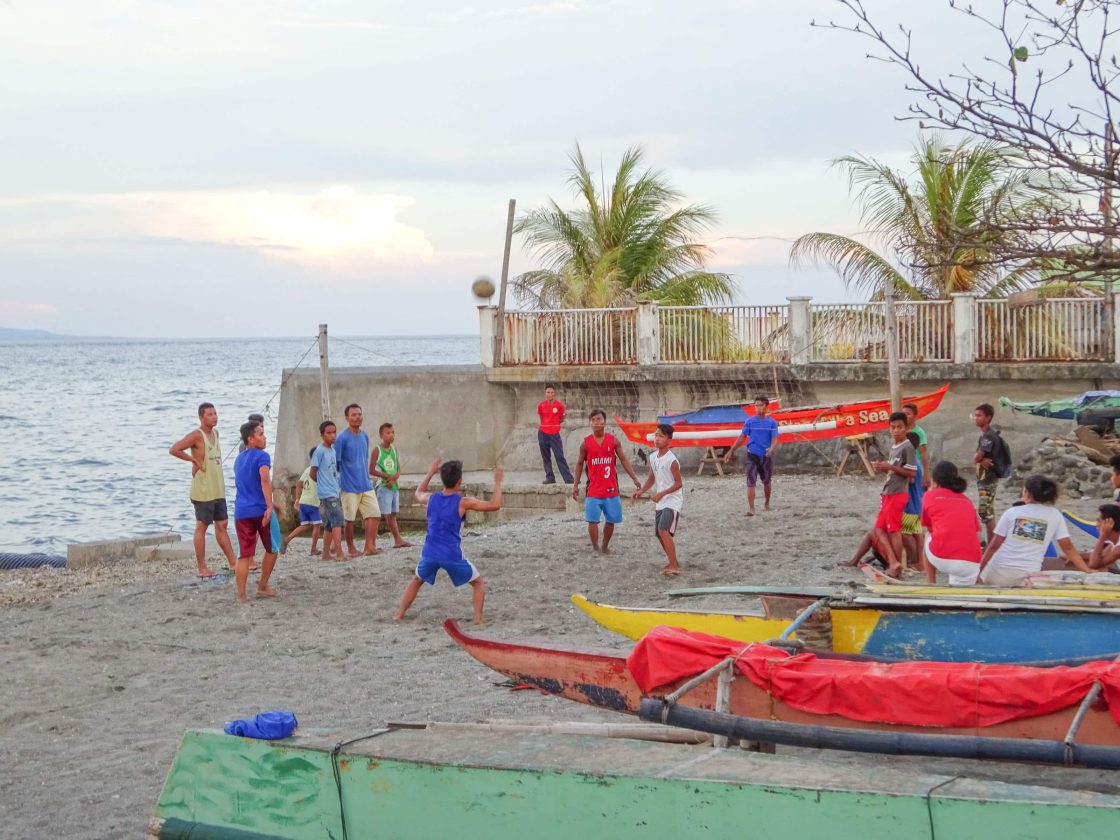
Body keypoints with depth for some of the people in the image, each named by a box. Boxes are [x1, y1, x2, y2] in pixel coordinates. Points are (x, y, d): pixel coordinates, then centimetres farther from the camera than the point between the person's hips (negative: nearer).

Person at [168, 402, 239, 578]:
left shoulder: (215, 433, 12)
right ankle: (202, 568, 2)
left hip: (218, 490, 8)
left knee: (222, 525, 12)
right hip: (203, 491, -8)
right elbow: (174, 450, -22)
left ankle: (233, 563, 16)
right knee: (202, 527, -2)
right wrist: (194, 460, -16)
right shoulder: (197, 436, -13)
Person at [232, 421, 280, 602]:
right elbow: (265, 481, -23)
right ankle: (262, 587, 21)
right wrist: (269, 506, -29)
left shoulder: (238, 460, 17)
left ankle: (241, 594, -4)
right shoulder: (262, 456, -7)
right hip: (261, 510, -5)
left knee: (245, 555, 3)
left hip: (241, 512, 6)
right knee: (271, 550, 14)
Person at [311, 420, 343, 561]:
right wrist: (324, 484, 4)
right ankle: (339, 554, -22)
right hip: (327, 494, -8)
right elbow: (313, 473, -9)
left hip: (335, 493, 8)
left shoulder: (334, 449, 12)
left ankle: (326, 554, 19)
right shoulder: (319, 451, -11)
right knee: (337, 520, -17)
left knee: (330, 525, 12)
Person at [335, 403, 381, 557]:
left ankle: (370, 546, 3)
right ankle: (351, 548, 13)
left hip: (366, 485, 6)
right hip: (349, 486, -6)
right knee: (350, 519, 1)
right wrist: (345, 475, -6)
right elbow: (335, 462, -8)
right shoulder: (342, 438, -10)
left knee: (374, 514, -1)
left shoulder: (365, 436, 11)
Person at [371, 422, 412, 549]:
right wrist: (388, 476, -15)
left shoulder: (394, 449, 8)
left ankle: (398, 540, 8)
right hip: (383, 486, -5)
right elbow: (372, 470, -12)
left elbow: (398, 468, 9)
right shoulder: (377, 450, -8)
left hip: (395, 486, 5)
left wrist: (394, 478, -11)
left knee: (393, 514, 9)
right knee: (388, 514, -5)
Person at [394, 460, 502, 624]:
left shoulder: (431, 499, 5)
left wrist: (430, 473, 39)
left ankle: (399, 614, 22)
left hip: (429, 553, 4)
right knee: (478, 583, 14)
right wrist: (497, 482, 5)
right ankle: (478, 617, -3)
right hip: (452, 555, -4)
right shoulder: (463, 502, -7)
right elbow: (495, 505, -6)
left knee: (416, 581, 30)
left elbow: (418, 493, 31)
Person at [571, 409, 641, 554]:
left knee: (611, 520, 7)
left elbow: (624, 460, 4)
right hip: (593, 490, -2)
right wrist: (575, 485, 6)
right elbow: (580, 464, 8)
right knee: (592, 520, -7)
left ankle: (605, 546, 23)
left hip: (611, 489, 2)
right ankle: (595, 548, 3)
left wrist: (635, 479, -4)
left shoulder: (613, 440, 0)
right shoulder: (586, 443, -2)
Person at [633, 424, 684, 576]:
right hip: (660, 502, 9)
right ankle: (672, 562, 30)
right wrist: (641, 491, 1)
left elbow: (678, 483, -14)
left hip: (672, 501, -9)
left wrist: (661, 494, -21)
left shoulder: (671, 460, -17)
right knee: (659, 534, 13)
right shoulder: (653, 457, 6)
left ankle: (674, 566, -21)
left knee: (664, 530, -22)